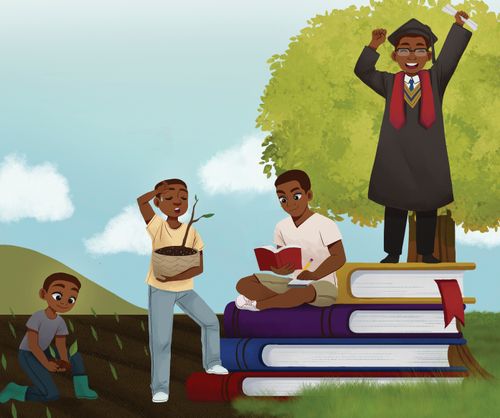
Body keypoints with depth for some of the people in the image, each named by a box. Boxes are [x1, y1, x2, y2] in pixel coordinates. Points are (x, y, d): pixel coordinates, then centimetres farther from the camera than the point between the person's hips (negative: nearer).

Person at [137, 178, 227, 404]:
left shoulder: (191, 232, -9)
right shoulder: (157, 226, -13)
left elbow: (199, 267, -15)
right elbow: (141, 201, -27)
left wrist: (174, 277, -26)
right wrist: (160, 189, -23)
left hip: (185, 289, 3)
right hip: (160, 290, -3)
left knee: (210, 321, 11)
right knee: (160, 340, -6)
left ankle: (212, 362, 33)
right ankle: (160, 388, 3)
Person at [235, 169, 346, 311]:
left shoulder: (325, 225, -14)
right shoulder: (282, 227, 5)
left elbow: (339, 257, -18)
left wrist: (314, 275, -30)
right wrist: (278, 269, -19)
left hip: (323, 286, -6)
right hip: (295, 284, 6)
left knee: (301, 292, -43)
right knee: (244, 284, -7)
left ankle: (257, 304, -19)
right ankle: (284, 300, -23)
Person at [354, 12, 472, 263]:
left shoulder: (435, 79, 5)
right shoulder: (389, 83, 7)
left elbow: (450, 56, -6)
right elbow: (362, 71, 1)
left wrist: (459, 26, -14)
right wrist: (374, 46, -10)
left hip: (427, 156, 0)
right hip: (395, 155, 0)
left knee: (427, 206, 7)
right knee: (395, 205, 5)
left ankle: (426, 253, 17)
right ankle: (393, 253, 13)